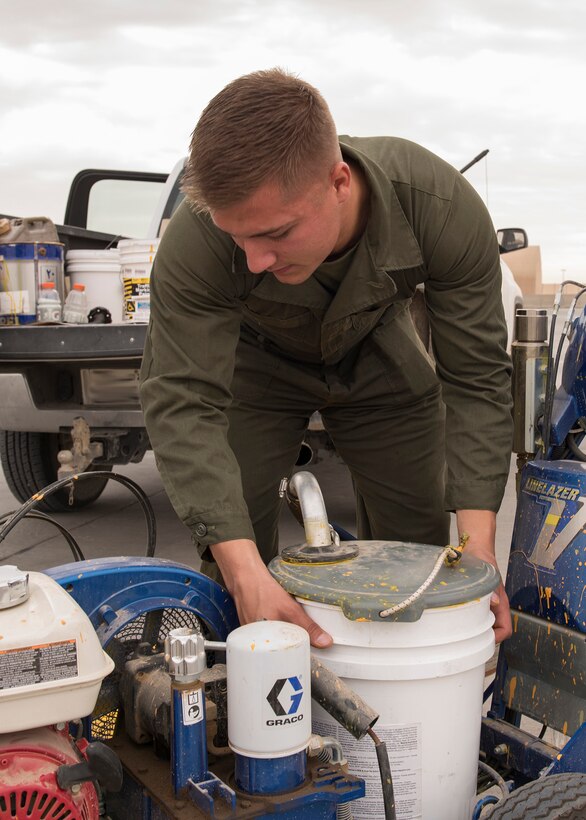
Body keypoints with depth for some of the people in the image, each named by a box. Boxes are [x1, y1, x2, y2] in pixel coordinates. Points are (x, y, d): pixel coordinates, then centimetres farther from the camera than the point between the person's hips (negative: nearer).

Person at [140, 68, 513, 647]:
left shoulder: (443, 207, -36)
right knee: (230, 550, -10)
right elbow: (182, 402, -38)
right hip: (255, 364, -1)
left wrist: (479, 545, -34)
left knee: (418, 547, 3)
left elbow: (476, 380, -27)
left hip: (379, 359, 2)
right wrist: (245, 573, -49)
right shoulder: (197, 239, -39)